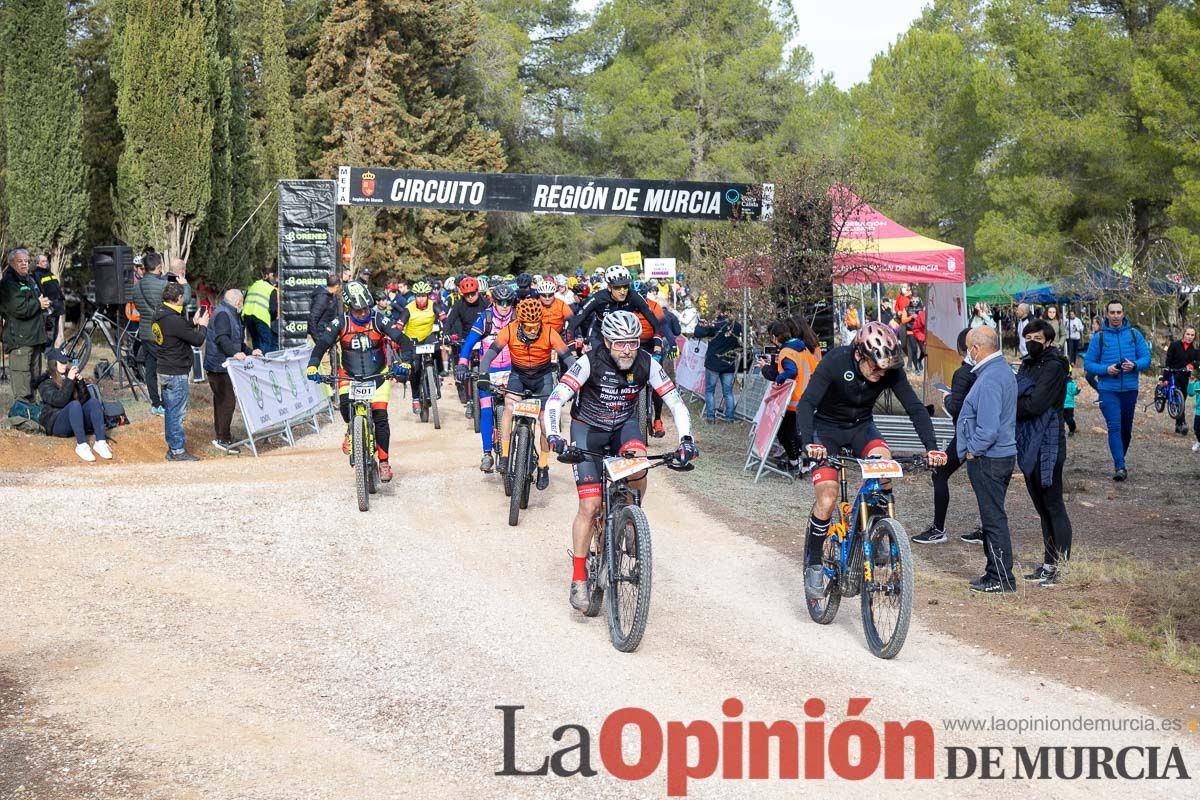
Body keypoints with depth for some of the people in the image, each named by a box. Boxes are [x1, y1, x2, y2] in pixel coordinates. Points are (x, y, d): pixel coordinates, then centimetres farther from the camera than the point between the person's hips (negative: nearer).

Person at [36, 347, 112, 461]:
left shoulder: (67, 378, 17)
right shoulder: (45, 384, 1)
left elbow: (85, 399, 6)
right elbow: (59, 401, -18)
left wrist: (80, 381, -7)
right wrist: (69, 380, -18)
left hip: (75, 422, 5)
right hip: (55, 425, -5)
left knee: (93, 402, -20)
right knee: (74, 404, -32)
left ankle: (100, 442, -37)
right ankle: (81, 445, -44)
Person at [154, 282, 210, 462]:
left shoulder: (159, 317, 6)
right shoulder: (174, 321, -23)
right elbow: (197, 340, -17)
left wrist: (194, 323, 18)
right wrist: (202, 326, 0)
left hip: (164, 371, 10)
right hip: (176, 373, -10)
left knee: (169, 411, 16)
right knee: (177, 413, -3)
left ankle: (172, 447, 23)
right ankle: (178, 451, 1)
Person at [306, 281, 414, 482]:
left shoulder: (378, 320, -12)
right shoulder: (340, 323, -9)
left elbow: (403, 340, -18)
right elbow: (322, 344, -12)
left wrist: (405, 362, -36)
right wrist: (312, 366, -30)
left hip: (378, 376, -1)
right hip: (350, 376, 1)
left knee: (380, 417, -11)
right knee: (344, 402, -28)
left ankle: (384, 462, 3)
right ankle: (351, 430, 5)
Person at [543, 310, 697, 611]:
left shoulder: (646, 364, -18)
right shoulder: (590, 363, -26)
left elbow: (676, 402, -17)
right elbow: (555, 401, -31)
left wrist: (686, 439, -33)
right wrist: (554, 436, -48)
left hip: (623, 425, 2)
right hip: (587, 428, -2)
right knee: (590, 505, -11)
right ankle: (579, 579, -1)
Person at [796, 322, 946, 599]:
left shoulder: (891, 370, -20)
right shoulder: (835, 362, -29)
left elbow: (915, 407, -18)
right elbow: (805, 404, -35)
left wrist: (932, 448, -32)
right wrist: (808, 443, -52)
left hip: (861, 426, 3)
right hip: (826, 428, -3)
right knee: (826, 501, -16)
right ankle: (813, 564, 4)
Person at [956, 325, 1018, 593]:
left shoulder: (989, 380, -23)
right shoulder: (1004, 370, 10)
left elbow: (988, 429, -27)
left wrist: (972, 450, -12)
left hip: (988, 460, -10)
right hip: (1004, 454, 10)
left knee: (994, 519, -2)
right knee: (993, 517, 17)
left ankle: (1002, 579, 4)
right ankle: (995, 573, 25)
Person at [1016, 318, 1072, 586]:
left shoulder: (1053, 367, -13)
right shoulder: (1028, 364, 15)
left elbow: (1035, 404, -21)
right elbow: (1020, 401, 11)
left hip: (1047, 446, -9)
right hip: (1029, 446, 9)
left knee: (1053, 506, -6)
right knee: (1042, 506, 14)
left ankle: (1060, 567, -3)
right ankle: (1049, 564, 21)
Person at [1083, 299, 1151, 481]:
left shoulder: (1134, 334, 4)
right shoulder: (1099, 337, 0)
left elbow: (1146, 358, 1)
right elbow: (1088, 364, 0)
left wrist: (1134, 365, -20)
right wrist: (1106, 369, -18)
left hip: (1130, 389, 2)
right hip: (1108, 390, -2)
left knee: (1126, 429, 12)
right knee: (1114, 427, -15)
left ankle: (1119, 461, 30)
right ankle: (1120, 467, -19)